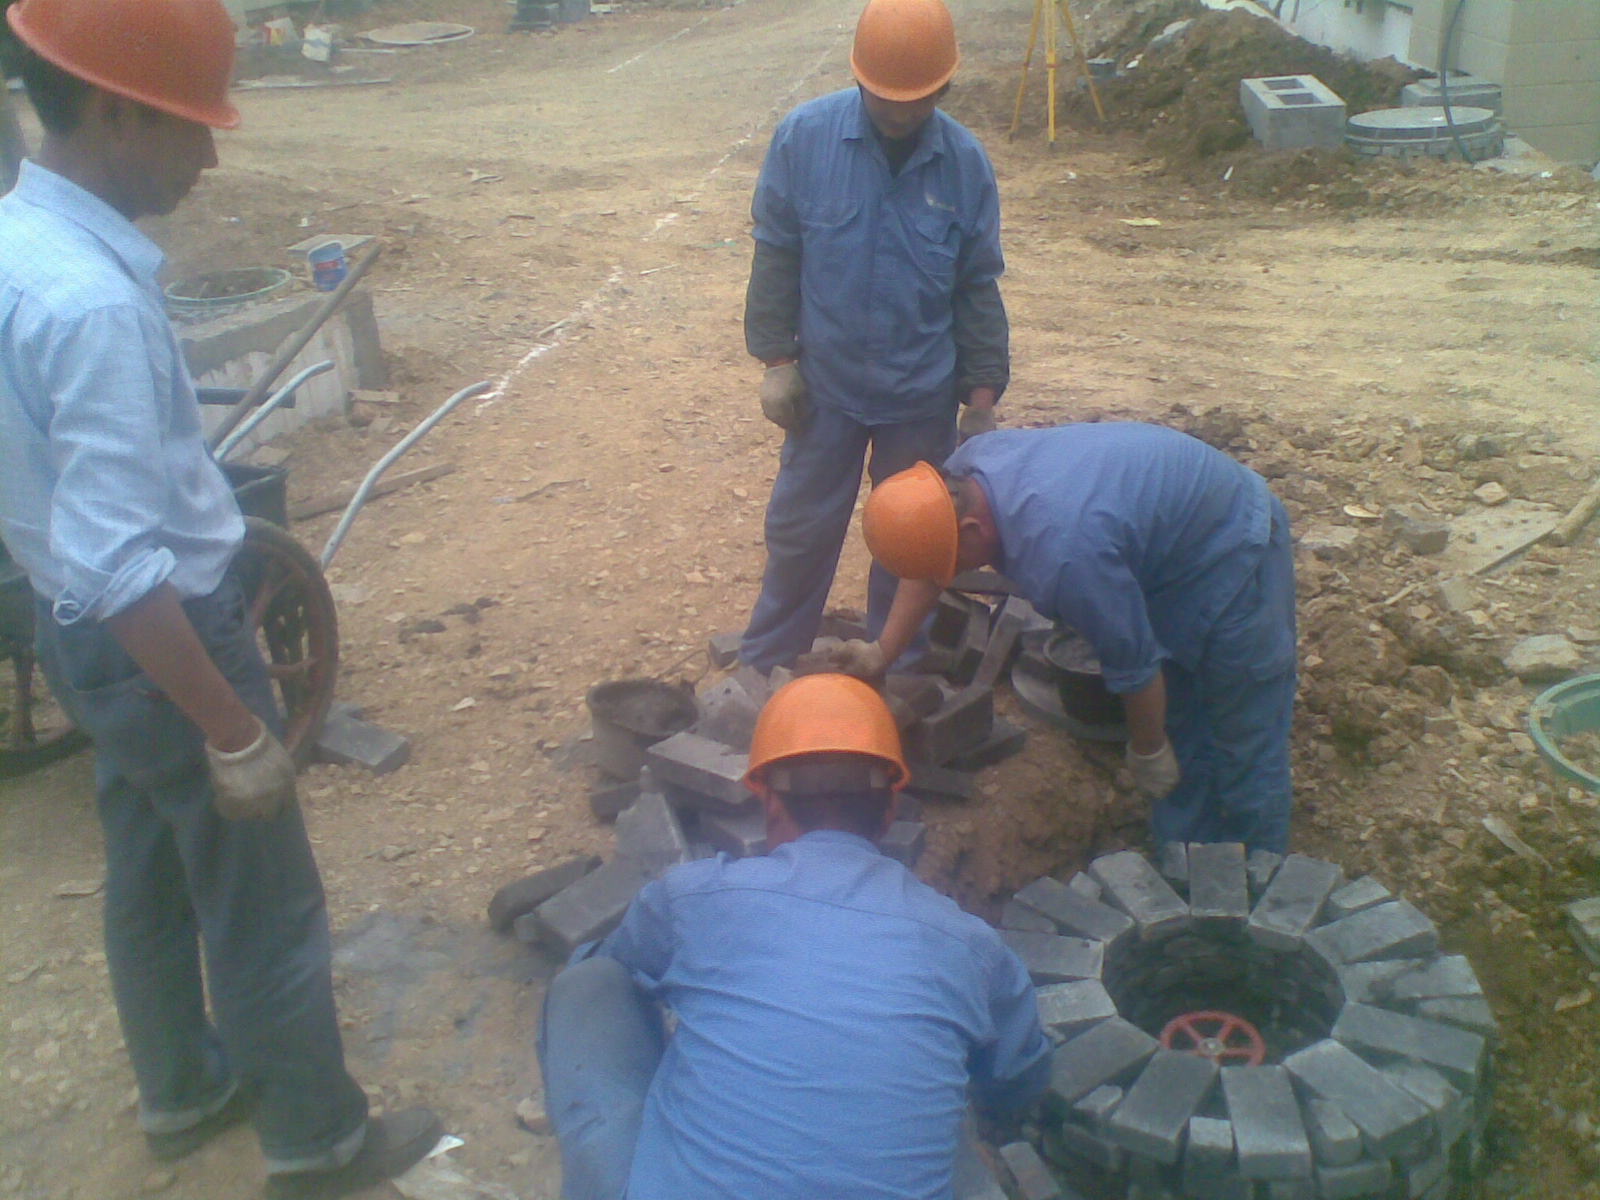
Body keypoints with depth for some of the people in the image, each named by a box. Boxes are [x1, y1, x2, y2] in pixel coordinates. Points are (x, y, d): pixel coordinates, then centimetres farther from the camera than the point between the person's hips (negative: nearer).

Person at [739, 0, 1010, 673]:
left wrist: (983, 395, 1)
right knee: (800, 529, 11)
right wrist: (777, 358, -4)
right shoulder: (804, 137, -12)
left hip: (923, 394, 1)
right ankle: (764, 665, 30)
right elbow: (776, 255, -3)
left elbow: (978, 286, 0)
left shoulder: (965, 163, -8)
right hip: (826, 385, -1)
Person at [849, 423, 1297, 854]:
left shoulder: (1062, 558, -41)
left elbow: (1133, 666, -27)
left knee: (1244, 740, 4)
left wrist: (1148, 752, -9)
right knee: (1176, 718, 17)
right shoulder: (962, 470, -17)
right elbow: (926, 562, 2)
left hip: (1231, 552, -9)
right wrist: (882, 652, -1)